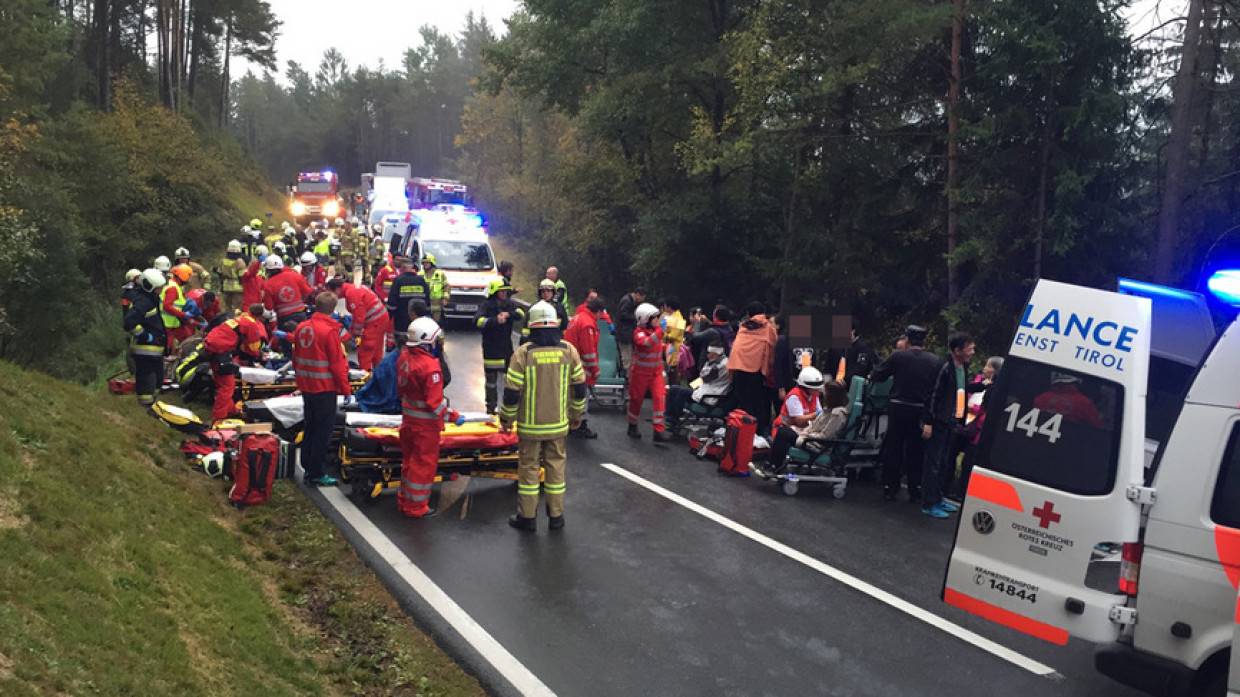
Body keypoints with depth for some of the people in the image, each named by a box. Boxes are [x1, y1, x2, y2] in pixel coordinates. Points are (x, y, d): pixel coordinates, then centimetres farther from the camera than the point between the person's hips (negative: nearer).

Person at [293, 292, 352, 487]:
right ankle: (317, 474, 4)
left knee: (310, 427, 18)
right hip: (325, 388, -7)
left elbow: (296, 357, 14)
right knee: (323, 431, 1)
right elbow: (337, 363, -16)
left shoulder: (301, 327, 4)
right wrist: (345, 388, -8)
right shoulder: (330, 331, -18)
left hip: (306, 386, 7)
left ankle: (308, 467, 26)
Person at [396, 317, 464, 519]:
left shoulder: (404, 357, -3)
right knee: (423, 464, 6)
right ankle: (416, 507, 16)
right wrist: (453, 416, -15)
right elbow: (435, 403, -26)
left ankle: (404, 500, 33)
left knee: (409, 459, 21)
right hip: (425, 424, -8)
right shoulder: (430, 367, -28)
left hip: (408, 417, 8)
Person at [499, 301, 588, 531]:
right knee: (556, 466, 14)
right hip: (558, 424, 2)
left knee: (528, 467, 9)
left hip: (530, 425, -2)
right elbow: (579, 387, 2)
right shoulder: (569, 350, -5)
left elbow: (512, 391, -11)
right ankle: (556, 516, 21)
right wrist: (577, 414, 16)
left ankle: (527, 517, 17)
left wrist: (507, 418, 3)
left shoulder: (523, 352, -13)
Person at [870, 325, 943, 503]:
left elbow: (877, 376, -2)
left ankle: (890, 488, 13)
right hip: (921, 412, 1)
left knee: (893, 449, 10)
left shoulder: (898, 356, -7)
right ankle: (916, 492, 12)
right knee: (916, 451, 9)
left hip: (899, 408, -1)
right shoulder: (935, 361, -2)